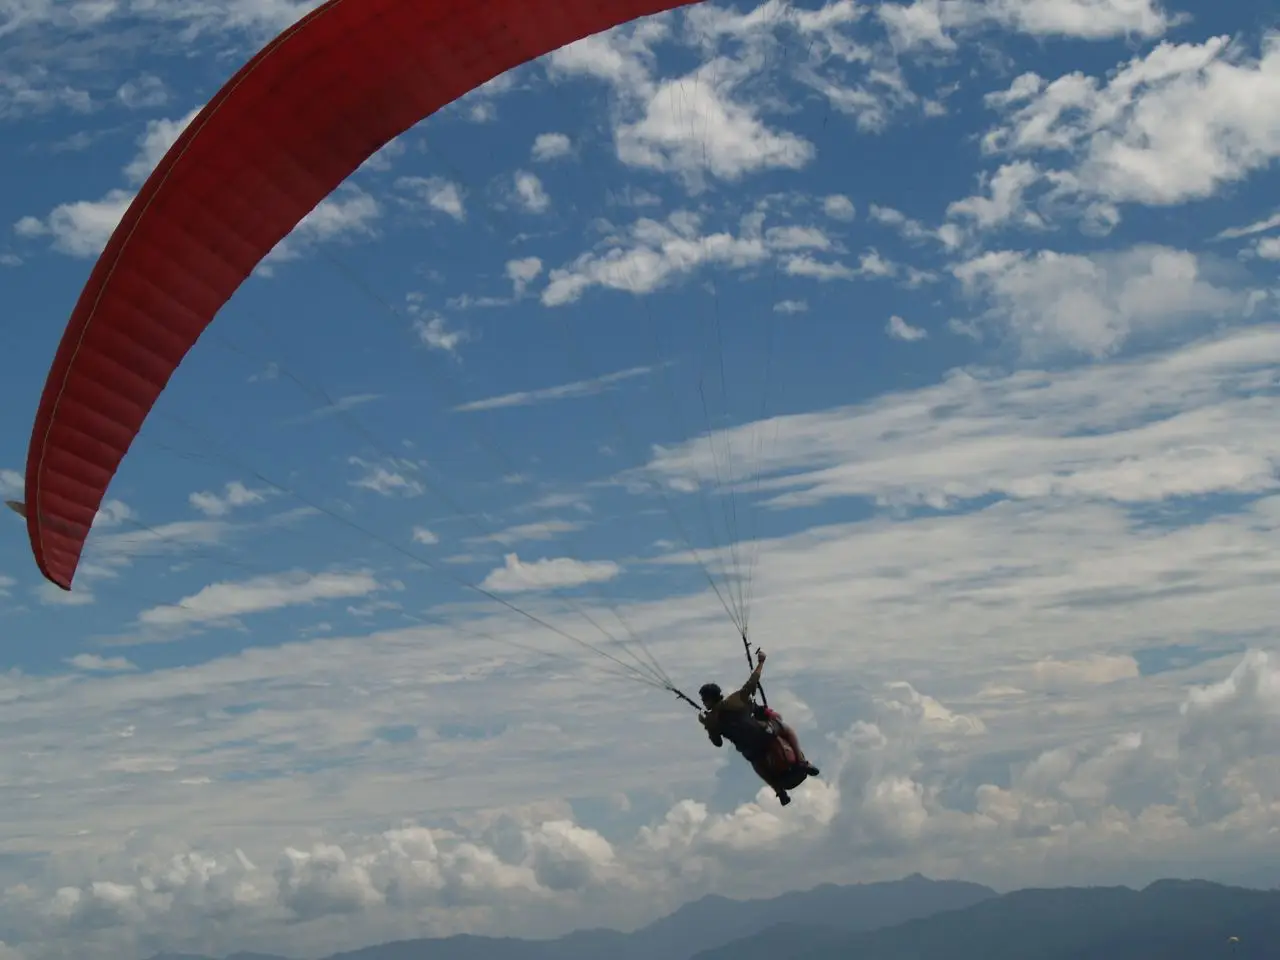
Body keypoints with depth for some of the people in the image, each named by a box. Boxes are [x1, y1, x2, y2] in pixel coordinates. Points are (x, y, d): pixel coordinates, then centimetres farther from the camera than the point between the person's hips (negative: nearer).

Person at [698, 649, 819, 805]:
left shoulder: (710, 721, 2)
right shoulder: (736, 699, -1)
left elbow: (718, 743, 14)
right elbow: (752, 682, 3)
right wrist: (760, 662, 16)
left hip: (749, 750, 2)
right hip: (763, 734, -2)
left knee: (758, 762, 38)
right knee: (787, 730, 28)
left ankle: (780, 791, 27)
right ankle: (801, 762, 6)